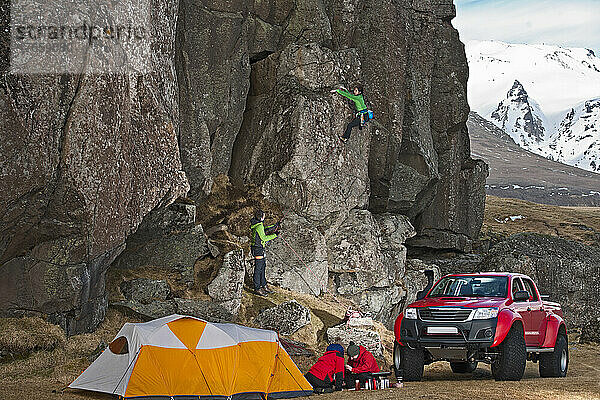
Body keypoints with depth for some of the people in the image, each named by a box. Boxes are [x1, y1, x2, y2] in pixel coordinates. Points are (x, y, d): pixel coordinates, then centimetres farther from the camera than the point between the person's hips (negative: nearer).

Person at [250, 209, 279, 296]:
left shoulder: (255, 224, 9)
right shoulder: (259, 226, -21)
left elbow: (264, 231, 22)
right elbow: (263, 238, -20)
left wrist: (275, 226, 24)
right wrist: (274, 235, -13)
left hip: (258, 248, 10)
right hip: (258, 249, -10)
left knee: (263, 267, 17)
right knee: (258, 268, -3)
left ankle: (263, 286, 25)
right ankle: (257, 288, 3)